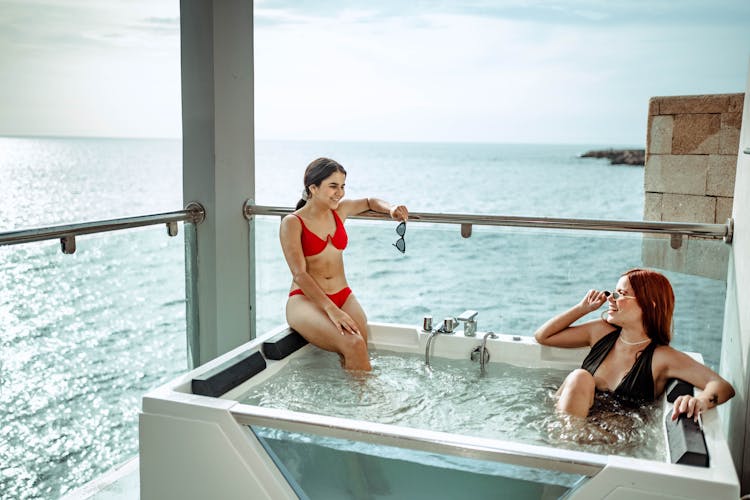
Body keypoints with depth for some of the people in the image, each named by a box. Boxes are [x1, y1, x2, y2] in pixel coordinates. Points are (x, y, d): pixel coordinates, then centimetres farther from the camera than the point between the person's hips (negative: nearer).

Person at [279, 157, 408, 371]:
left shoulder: (339, 210, 10)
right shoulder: (292, 223, -6)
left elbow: (369, 202, 30)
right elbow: (299, 274, -13)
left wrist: (391, 209, 7)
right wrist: (331, 309, -24)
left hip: (343, 296, 5)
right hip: (306, 299, -5)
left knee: (358, 354, -24)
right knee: (353, 345, -30)